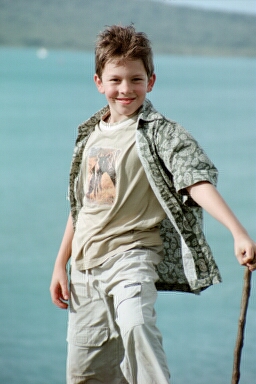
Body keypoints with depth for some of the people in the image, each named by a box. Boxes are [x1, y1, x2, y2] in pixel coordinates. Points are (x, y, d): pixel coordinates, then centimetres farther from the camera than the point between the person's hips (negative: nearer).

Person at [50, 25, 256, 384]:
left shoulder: (161, 134, -7)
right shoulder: (91, 135, 12)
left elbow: (198, 183, -20)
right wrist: (60, 264, 20)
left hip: (132, 253, -6)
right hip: (87, 264, 6)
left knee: (135, 324, -35)